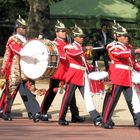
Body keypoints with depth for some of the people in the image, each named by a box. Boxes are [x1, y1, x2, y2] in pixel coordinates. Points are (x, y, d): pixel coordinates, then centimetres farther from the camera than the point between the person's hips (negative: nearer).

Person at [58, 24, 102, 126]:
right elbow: (75, 53, -27)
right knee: (68, 97, -2)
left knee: (88, 97, -2)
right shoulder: (69, 47, -3)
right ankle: (62, 118, 8)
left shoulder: (82, 48, 21)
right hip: (74, 75, -7)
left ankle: (96, 118, -10)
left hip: (83, 76, 7)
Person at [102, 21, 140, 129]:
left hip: (127, 78, 8)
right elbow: (119, 54, -26)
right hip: (117, 77, -7)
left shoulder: (128, 47, 20)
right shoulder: (113, 46, -4)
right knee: (112, 99, -5)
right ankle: (106, 121, 1)